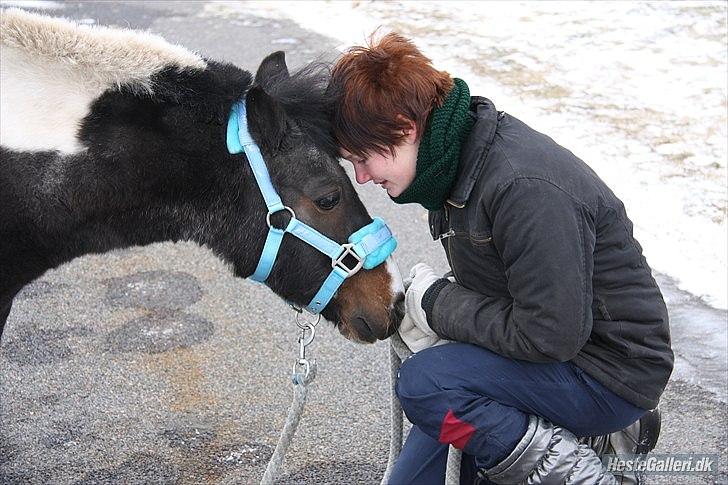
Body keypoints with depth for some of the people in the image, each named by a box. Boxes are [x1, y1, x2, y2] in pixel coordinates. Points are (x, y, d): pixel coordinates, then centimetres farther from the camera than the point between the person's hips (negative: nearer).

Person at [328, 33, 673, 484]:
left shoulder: (527, 188, -30)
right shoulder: (459, 155, -1)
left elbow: (551, 336, -29)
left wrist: (436, 302, -18)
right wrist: (429, 302, -8)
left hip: (611, 372, -9)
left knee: (422, 383, -28)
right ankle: (583, 434, 12)